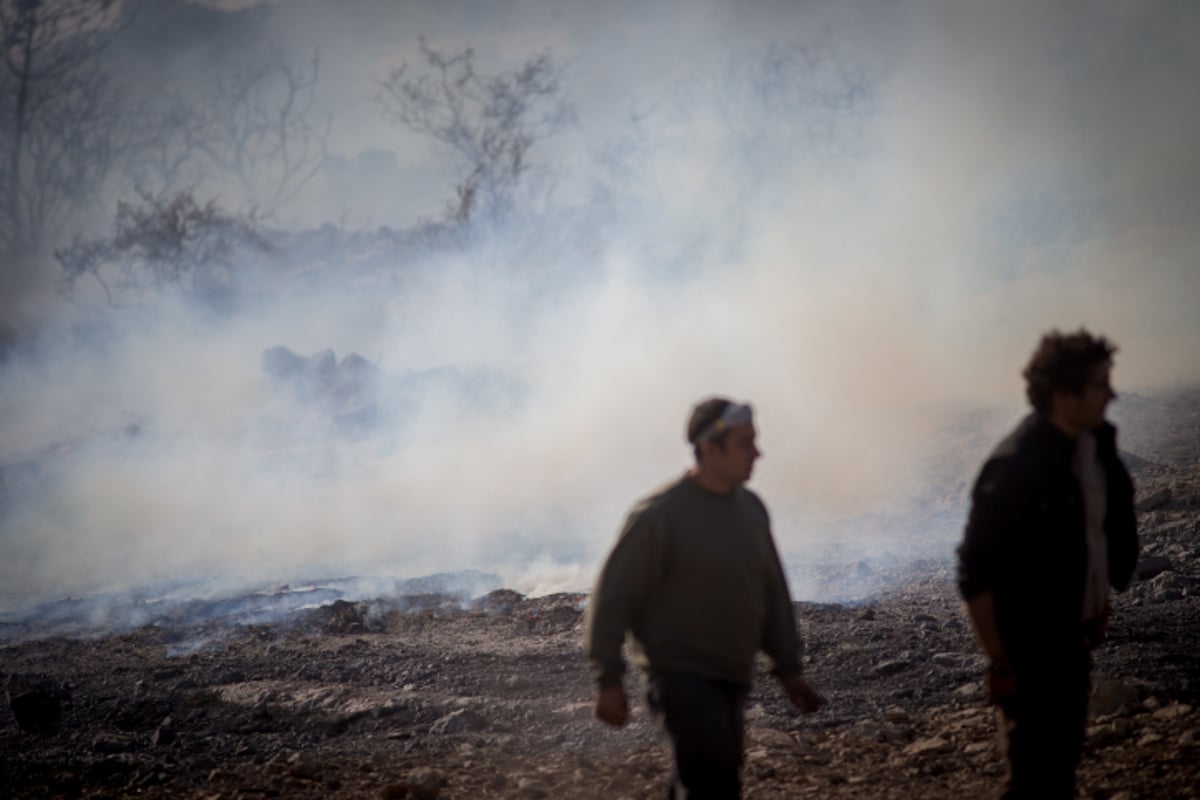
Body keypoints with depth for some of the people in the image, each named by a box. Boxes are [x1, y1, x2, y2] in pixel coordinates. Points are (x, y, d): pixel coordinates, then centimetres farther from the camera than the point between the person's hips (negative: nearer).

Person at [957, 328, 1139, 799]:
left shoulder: (1097, 443, -1)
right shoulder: (1015, 468, -24)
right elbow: (975, 574, -22)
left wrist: (1099, 606, 17)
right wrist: (999, 664, -20)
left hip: (1075, 639, 8)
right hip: (1029, 648, -8)